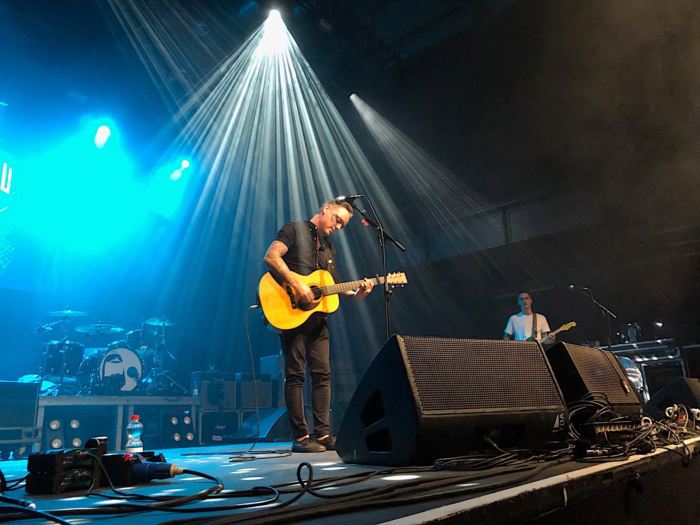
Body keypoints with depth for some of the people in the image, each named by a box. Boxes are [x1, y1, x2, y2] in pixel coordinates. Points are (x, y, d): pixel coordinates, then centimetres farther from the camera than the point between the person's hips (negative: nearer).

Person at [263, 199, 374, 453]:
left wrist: (356, 293, 0)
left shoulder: (328, 247, 22)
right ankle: (300, 438, 2)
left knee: (322, 373, 5)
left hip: (317, 316, 7)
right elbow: (271, 257, -13)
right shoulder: (295, 229, 1)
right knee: (296, 374, -4)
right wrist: (296, 284, -20)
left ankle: (323, 434, 11)